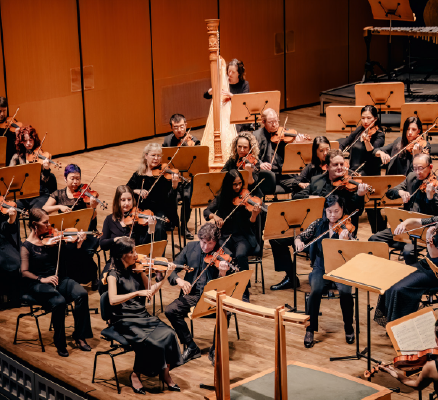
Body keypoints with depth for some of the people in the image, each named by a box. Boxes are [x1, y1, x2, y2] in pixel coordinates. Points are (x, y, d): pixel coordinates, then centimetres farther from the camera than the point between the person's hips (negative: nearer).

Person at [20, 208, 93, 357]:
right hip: (39, 283, -4)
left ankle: (80, 337, -12)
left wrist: (78, 244, -11)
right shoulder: (27, 246, -3)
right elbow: (24, 272, -9)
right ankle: (60, 343, -14)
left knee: (82, 294, -24)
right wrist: (42, 279, -23)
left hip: (60, 278, 4)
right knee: (59, 301, -34)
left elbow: (69, 254, 6)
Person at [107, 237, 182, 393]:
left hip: (142, 316, 5)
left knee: (168, 334, -20)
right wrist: (137, 293, -27)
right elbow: (113, 299, -21)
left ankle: (165, 373, -7)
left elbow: (150, 291, 9)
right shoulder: (114, 274, -7)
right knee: (150, 341, -28)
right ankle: (135, 375, -6)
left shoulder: (137, 269, 9)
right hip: (124, 320, -5)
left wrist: (166, 276, -1)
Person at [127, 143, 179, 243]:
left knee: (159, 228, -31)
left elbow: (169, 198, -10)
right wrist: (137, 191, -12)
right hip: (141, 210, 2)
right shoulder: (139, 174, 9)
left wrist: (174, 186, -29)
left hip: (160, 211, -2)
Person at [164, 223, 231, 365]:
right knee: (171, 310, -22)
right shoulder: (191, 248, 5)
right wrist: (178, 280, -14)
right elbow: (172, 268, 7)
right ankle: (192, 348, -5)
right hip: (192, 294, 3)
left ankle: (215, 349, -9)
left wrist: (222, 273, -29)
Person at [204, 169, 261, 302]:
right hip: (225, 236, 2)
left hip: (243, 237, -2)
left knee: (241, 255, -34)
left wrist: (254, 215, -32)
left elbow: (250, 223, -10)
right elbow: (207, 211, 5)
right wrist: (214, 216, -16)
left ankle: (245, 292, -20)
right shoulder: (222, 197, 7)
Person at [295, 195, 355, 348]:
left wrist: (344, 240, -36)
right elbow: (301, 236, 7)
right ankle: (310, 330, -14)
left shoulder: (346, 228, -5)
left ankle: (349, 327, -5)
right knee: (316, 290, -30)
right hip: (321, 268, 2)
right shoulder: (318, 225, 5)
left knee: (345, 291, -31)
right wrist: (298, 242, -17)